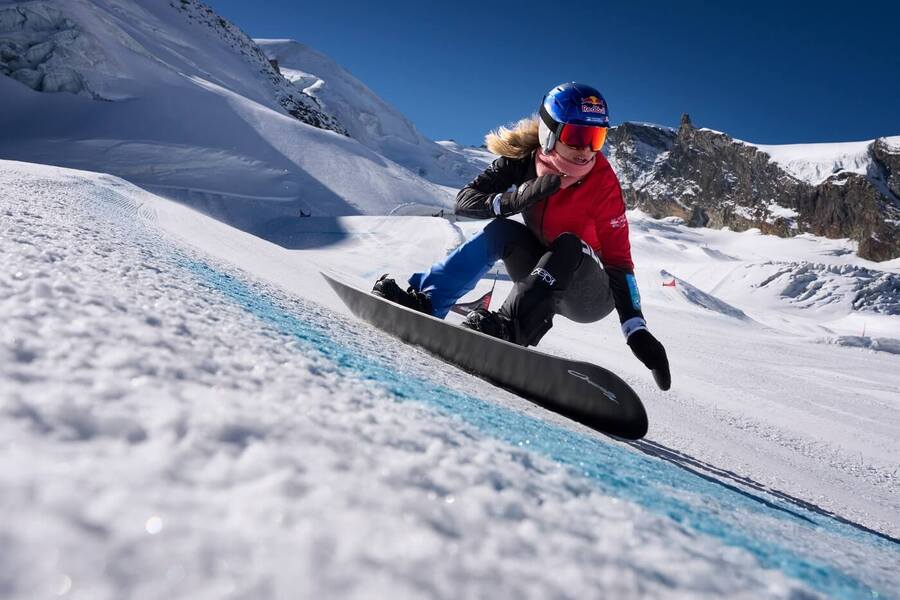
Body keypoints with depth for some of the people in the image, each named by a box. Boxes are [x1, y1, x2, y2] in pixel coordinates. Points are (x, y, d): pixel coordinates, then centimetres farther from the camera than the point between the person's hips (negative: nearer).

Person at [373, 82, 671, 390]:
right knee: (501, 230, -21)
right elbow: (465, 200, -17)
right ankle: (424, 299, -26)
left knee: (569, 245, -32)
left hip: (592, 297, -3)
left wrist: (637, 330, -30)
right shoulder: (523, 159, -11)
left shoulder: (602, 181, -20)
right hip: (545, 279, 3)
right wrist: (518, 198, -35)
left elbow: (618, 260, -20)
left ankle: (511, 326, -46)